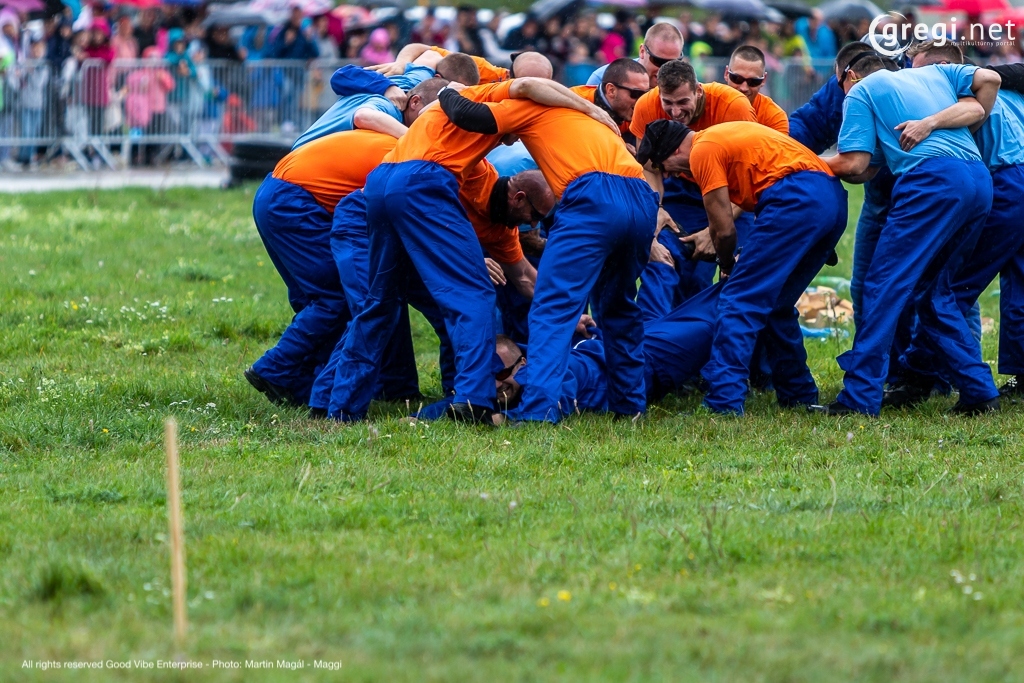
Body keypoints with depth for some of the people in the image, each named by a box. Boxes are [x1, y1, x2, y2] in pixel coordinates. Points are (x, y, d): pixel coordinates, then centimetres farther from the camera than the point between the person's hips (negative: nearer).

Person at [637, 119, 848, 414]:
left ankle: (724, 402, -16)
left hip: (796, 201, -9)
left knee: (739, 303, -8)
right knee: (777, 305, 21)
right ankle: (799, 395, 25)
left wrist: (727, 265, 17)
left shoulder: (703, 151, 0)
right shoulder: (725, 135, 28)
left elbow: (724, 229, -1)